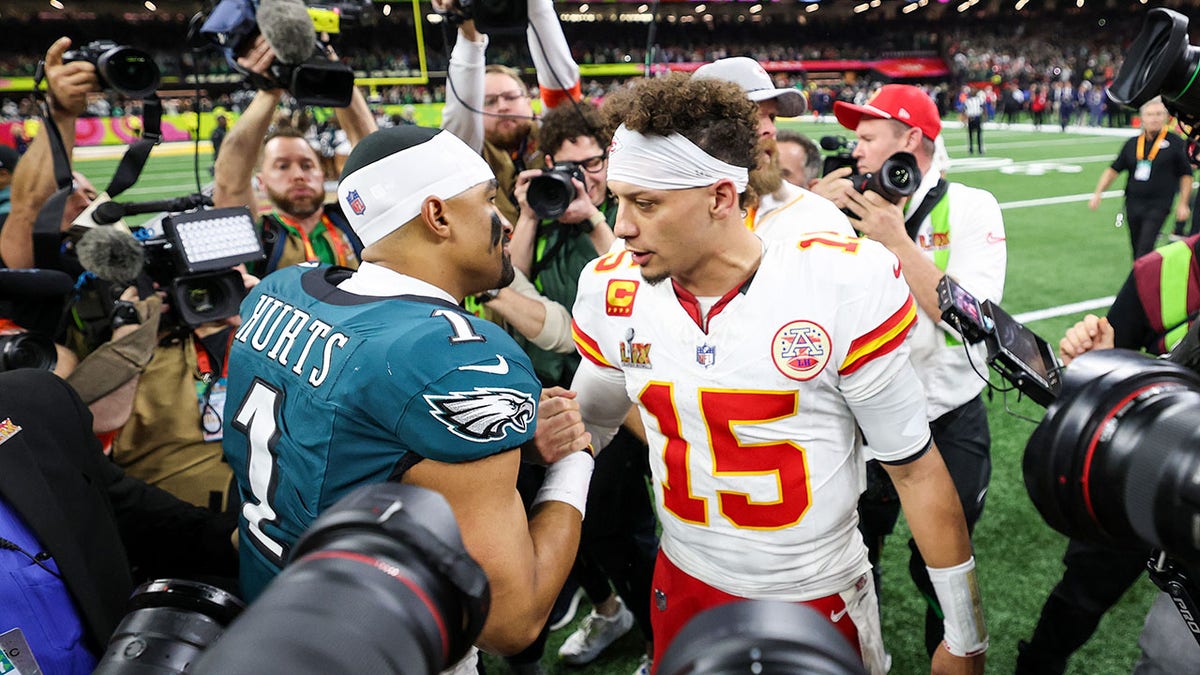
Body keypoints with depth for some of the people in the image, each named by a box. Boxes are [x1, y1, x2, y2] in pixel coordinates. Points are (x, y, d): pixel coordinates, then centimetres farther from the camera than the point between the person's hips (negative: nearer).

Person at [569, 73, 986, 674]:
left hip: (822, 602, -2)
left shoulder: (844, 285, -21)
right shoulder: (612, 291, -10)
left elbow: (914, 467, -12)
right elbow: (588, 426, 7)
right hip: (682, 588, 3)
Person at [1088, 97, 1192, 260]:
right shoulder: (1132, 144, 8)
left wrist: (1183, 204, 1)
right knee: (1137, 251, 14)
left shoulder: (1176, 143, -2)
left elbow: (1186, 175, 3)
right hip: (1133, 205, 4)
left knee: (1144, 252, -14)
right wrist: (1098, 194, 2)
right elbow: (1113, 170, 12)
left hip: (1158, 206, -4)